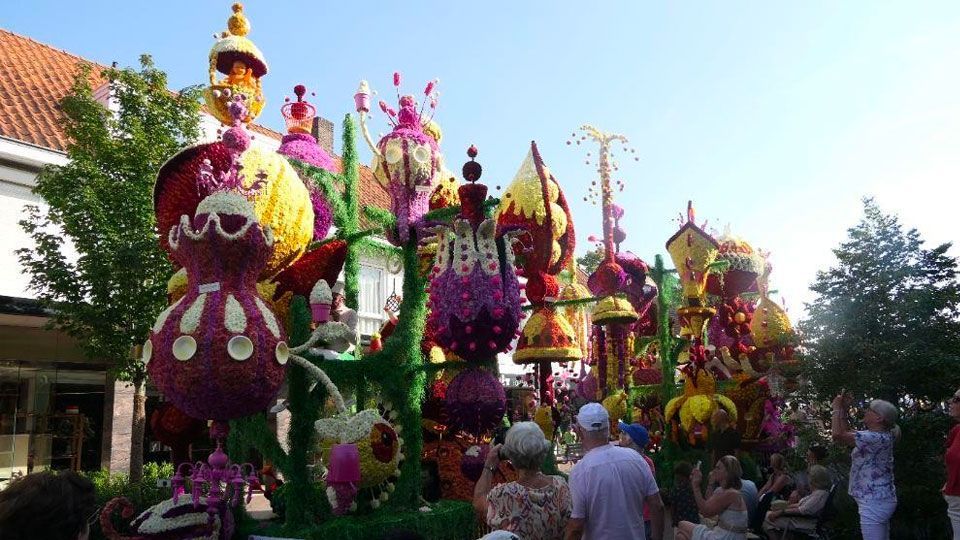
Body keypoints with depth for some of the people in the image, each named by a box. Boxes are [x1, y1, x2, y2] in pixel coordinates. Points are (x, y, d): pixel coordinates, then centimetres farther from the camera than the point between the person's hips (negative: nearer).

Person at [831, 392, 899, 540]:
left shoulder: (877, 438, -19)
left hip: (874, 503, -10)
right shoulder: (876, 437, 11)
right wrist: (843, 410, 12)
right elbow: (846, 433, 19)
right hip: (879, 500, 10)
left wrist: (837, 408, -12)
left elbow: (837, 435, -25)